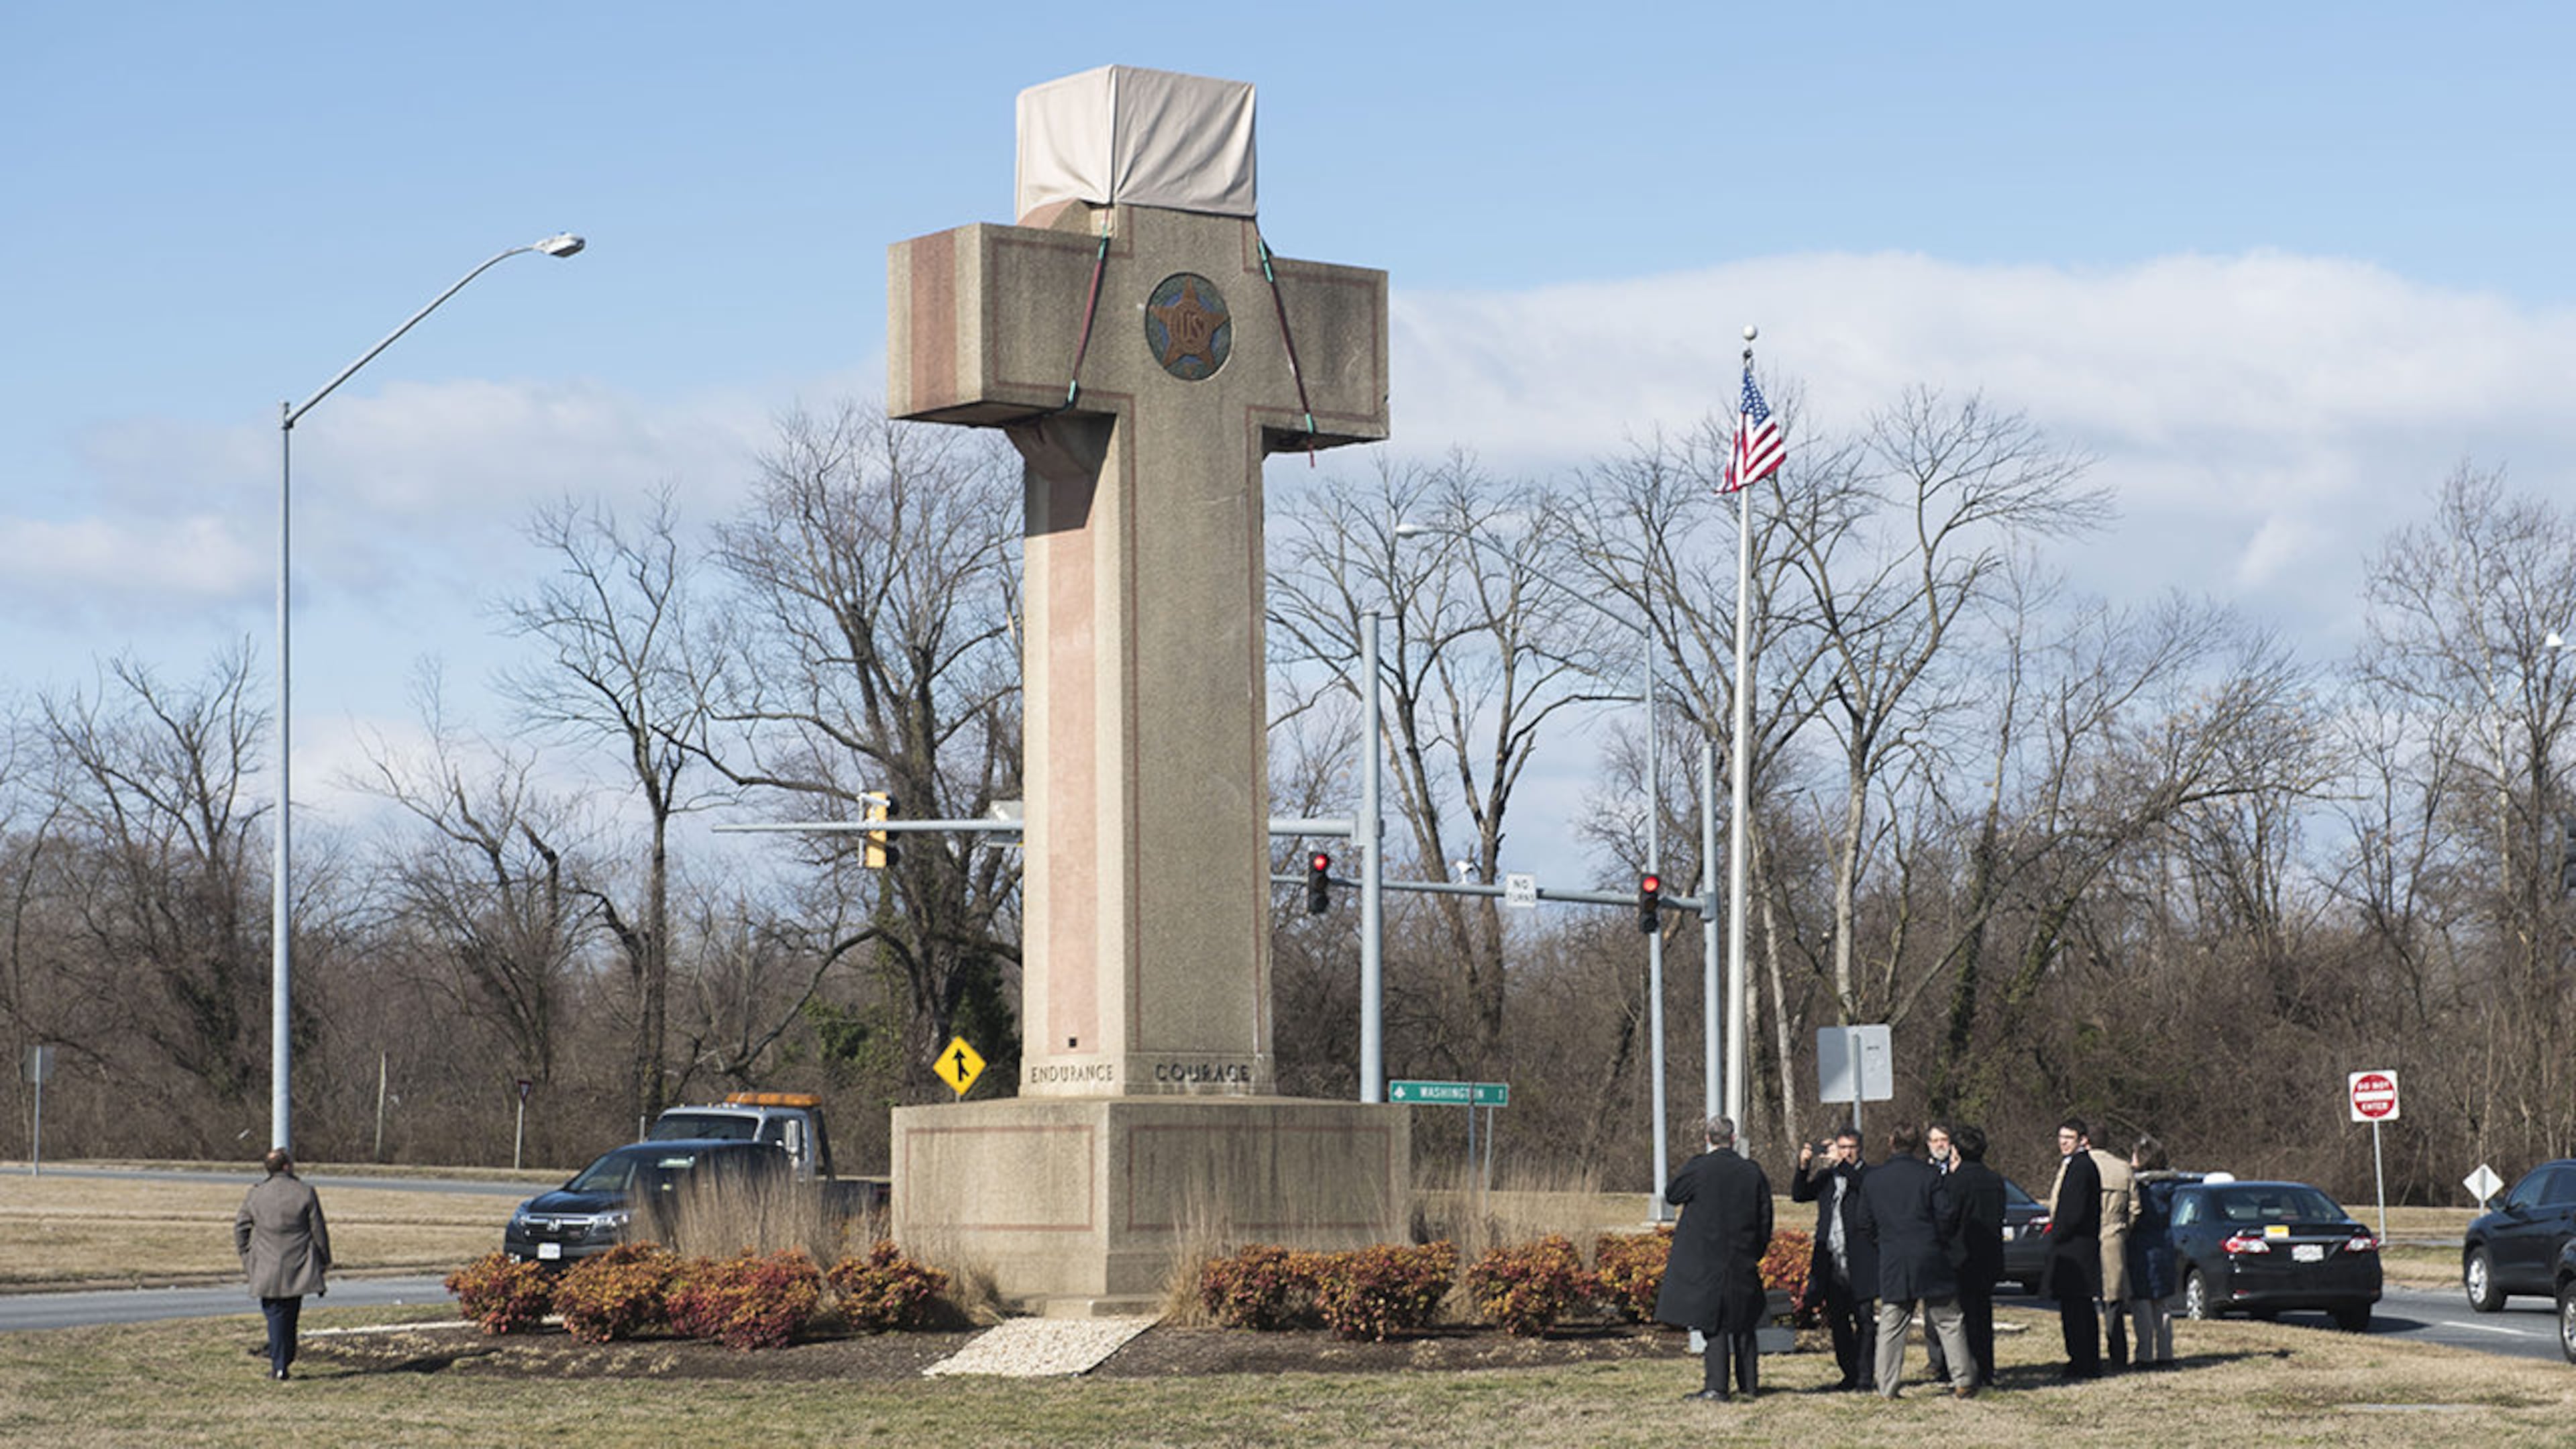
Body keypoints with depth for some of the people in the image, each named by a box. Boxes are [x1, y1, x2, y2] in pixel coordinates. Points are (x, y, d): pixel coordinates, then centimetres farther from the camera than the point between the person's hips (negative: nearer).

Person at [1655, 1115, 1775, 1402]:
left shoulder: (1697, 1168, -11)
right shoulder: (1753, 1173, -1)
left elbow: (1672, 1195, 4)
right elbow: (1765, 1219, 5)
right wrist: (1756, 1253, 16)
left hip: (1704, 1259, -3)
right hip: (1742, 1260, 3)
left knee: (1713, 1323, -1)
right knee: (1743, 1322, 15)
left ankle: (1715, 1387, -7)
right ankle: (1748, 1385, 21)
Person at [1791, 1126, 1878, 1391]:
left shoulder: (1869, 1175, 4)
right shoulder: (1826, 1177, 16)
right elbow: (1799, 1195, 6)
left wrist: (1841, 1164, -23)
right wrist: (1803, 1168, -10)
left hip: (1859, 1262, -4)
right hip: (1832, 1264, 5)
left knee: (1865, 1319, -4)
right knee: (1838, 1322, 7)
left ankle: (1866, 1376, -1)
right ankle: (1850, 1375, 14)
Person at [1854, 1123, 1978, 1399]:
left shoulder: (1872, 1179, 2)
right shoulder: (1929, 1175, -7)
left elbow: (1866, 1226, 7)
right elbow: (1946, 1217, -7)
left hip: (1892, 1263, 2)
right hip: (1931, 1261, -2)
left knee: (1891, 1327, 7)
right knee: (1947, 1323, 8)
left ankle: (1887, 1387, 5)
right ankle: (1963, 1381, 10)